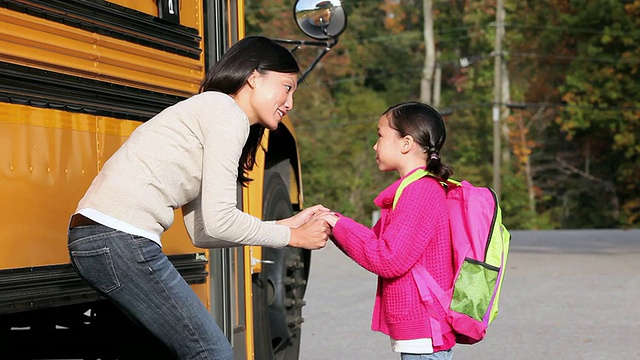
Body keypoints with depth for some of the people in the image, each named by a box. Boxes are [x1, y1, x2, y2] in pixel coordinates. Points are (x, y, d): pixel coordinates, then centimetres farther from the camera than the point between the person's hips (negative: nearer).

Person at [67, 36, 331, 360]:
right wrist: (292, 237, 0)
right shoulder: (227, 112, -6)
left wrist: (286, 224, 15)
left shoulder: (207, 113, 23)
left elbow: (200, 231, 17)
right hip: (120, 239, -10)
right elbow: (218, 221, -14)